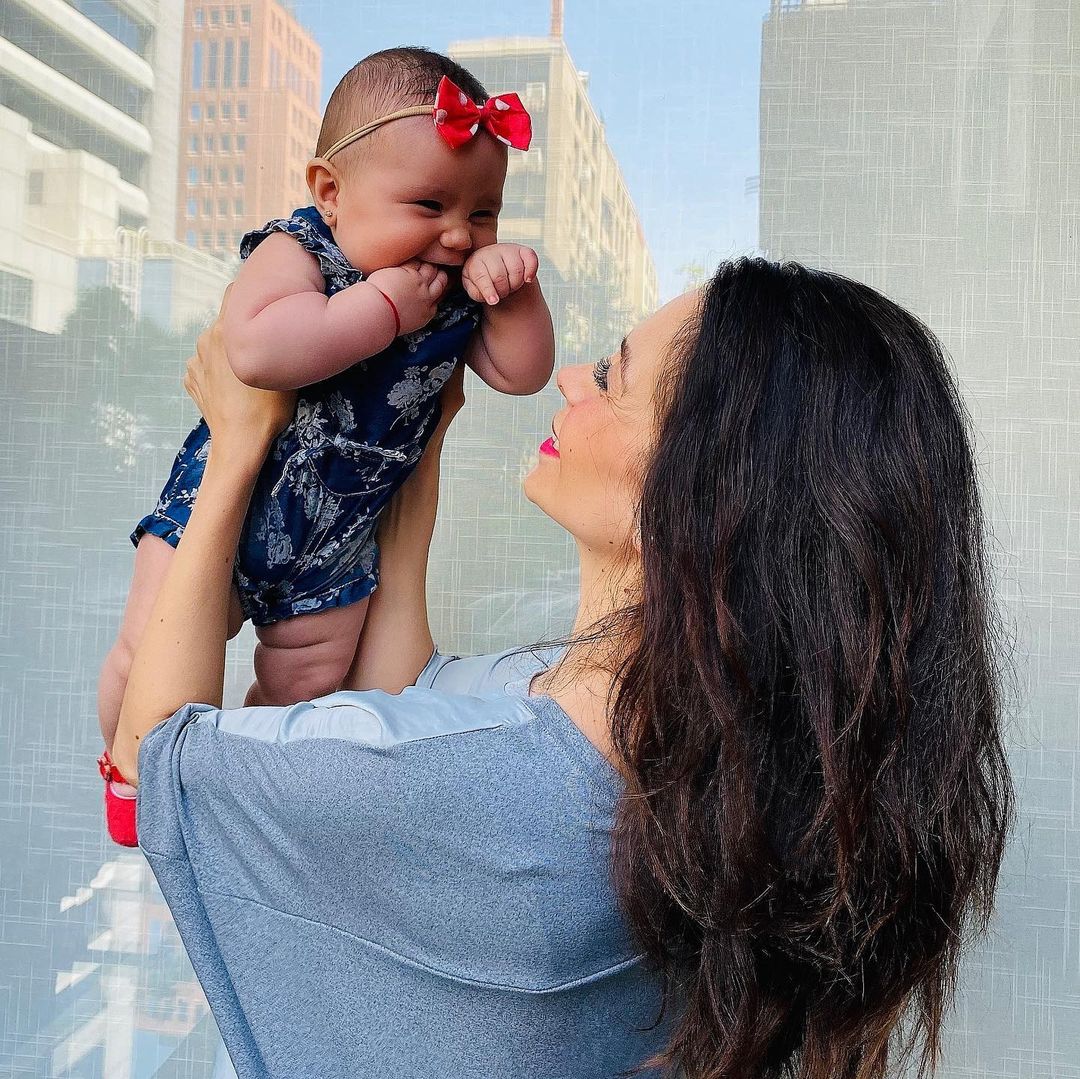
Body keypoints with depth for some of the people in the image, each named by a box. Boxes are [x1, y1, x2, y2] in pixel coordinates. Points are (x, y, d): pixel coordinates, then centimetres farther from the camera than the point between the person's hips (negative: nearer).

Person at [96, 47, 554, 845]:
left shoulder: (460, 292, -5)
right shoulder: (295, 253, -21)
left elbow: (522, 374, -5)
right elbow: (255, 351, -40)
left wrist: (514, 292, -21)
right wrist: (383, 307, -34)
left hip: (337, 547, 4)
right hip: (225, 501, -4)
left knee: (303, 688, 15)